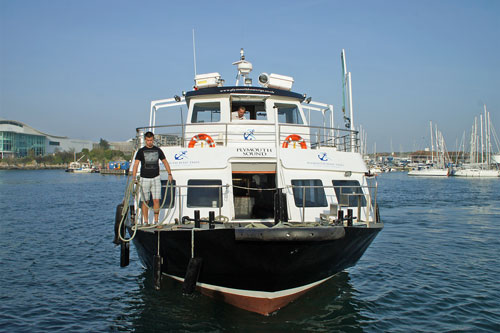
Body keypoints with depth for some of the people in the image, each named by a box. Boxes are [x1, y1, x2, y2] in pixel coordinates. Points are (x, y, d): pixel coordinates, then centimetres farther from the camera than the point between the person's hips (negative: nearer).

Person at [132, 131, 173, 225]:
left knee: (156, 200, -4)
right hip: (144, 179, -1)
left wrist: (169, 174, 5)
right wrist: (134, 177, -19)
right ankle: (145, 222, 11)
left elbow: (165, 162, 15)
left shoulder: (158, 150, 8)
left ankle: (156, 221, 3)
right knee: (145, 201, 3)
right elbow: (136, 164, -7)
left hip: (156, 178, 1)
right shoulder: (141, 151, 1)